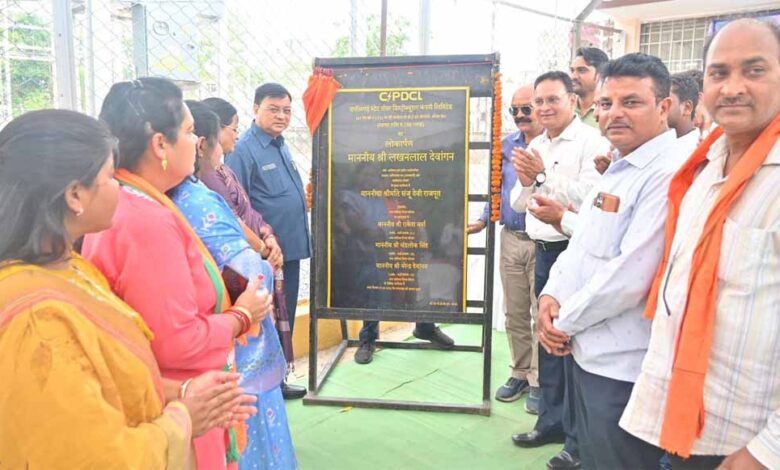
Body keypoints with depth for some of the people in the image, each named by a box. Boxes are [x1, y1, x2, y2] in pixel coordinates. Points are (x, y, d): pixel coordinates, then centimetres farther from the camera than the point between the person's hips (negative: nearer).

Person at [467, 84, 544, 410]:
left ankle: (539, 382, 17)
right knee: (515, 313, 14)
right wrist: (483, 220, 11)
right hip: (510, 239, 6)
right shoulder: (506, 145, 10)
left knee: (542, 314, 3)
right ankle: (520, 373, 29)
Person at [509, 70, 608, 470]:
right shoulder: (534, 146, 14)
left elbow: (589, 198, -20)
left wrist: (543, 175, -23)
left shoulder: (591, 142, -9)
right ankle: (551, 420, 31)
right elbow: (518, 204, 13)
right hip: (543, 250, 8)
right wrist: (526, 182, -7)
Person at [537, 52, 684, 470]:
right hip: (586, 350, 9)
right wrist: (551, 296, -1)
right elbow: (582, 243, 16)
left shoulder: (668, 174, -20)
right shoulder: (618, 168, 12)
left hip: (622, 366, -9)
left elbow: (630, 276, -26)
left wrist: (566, 322, -12)